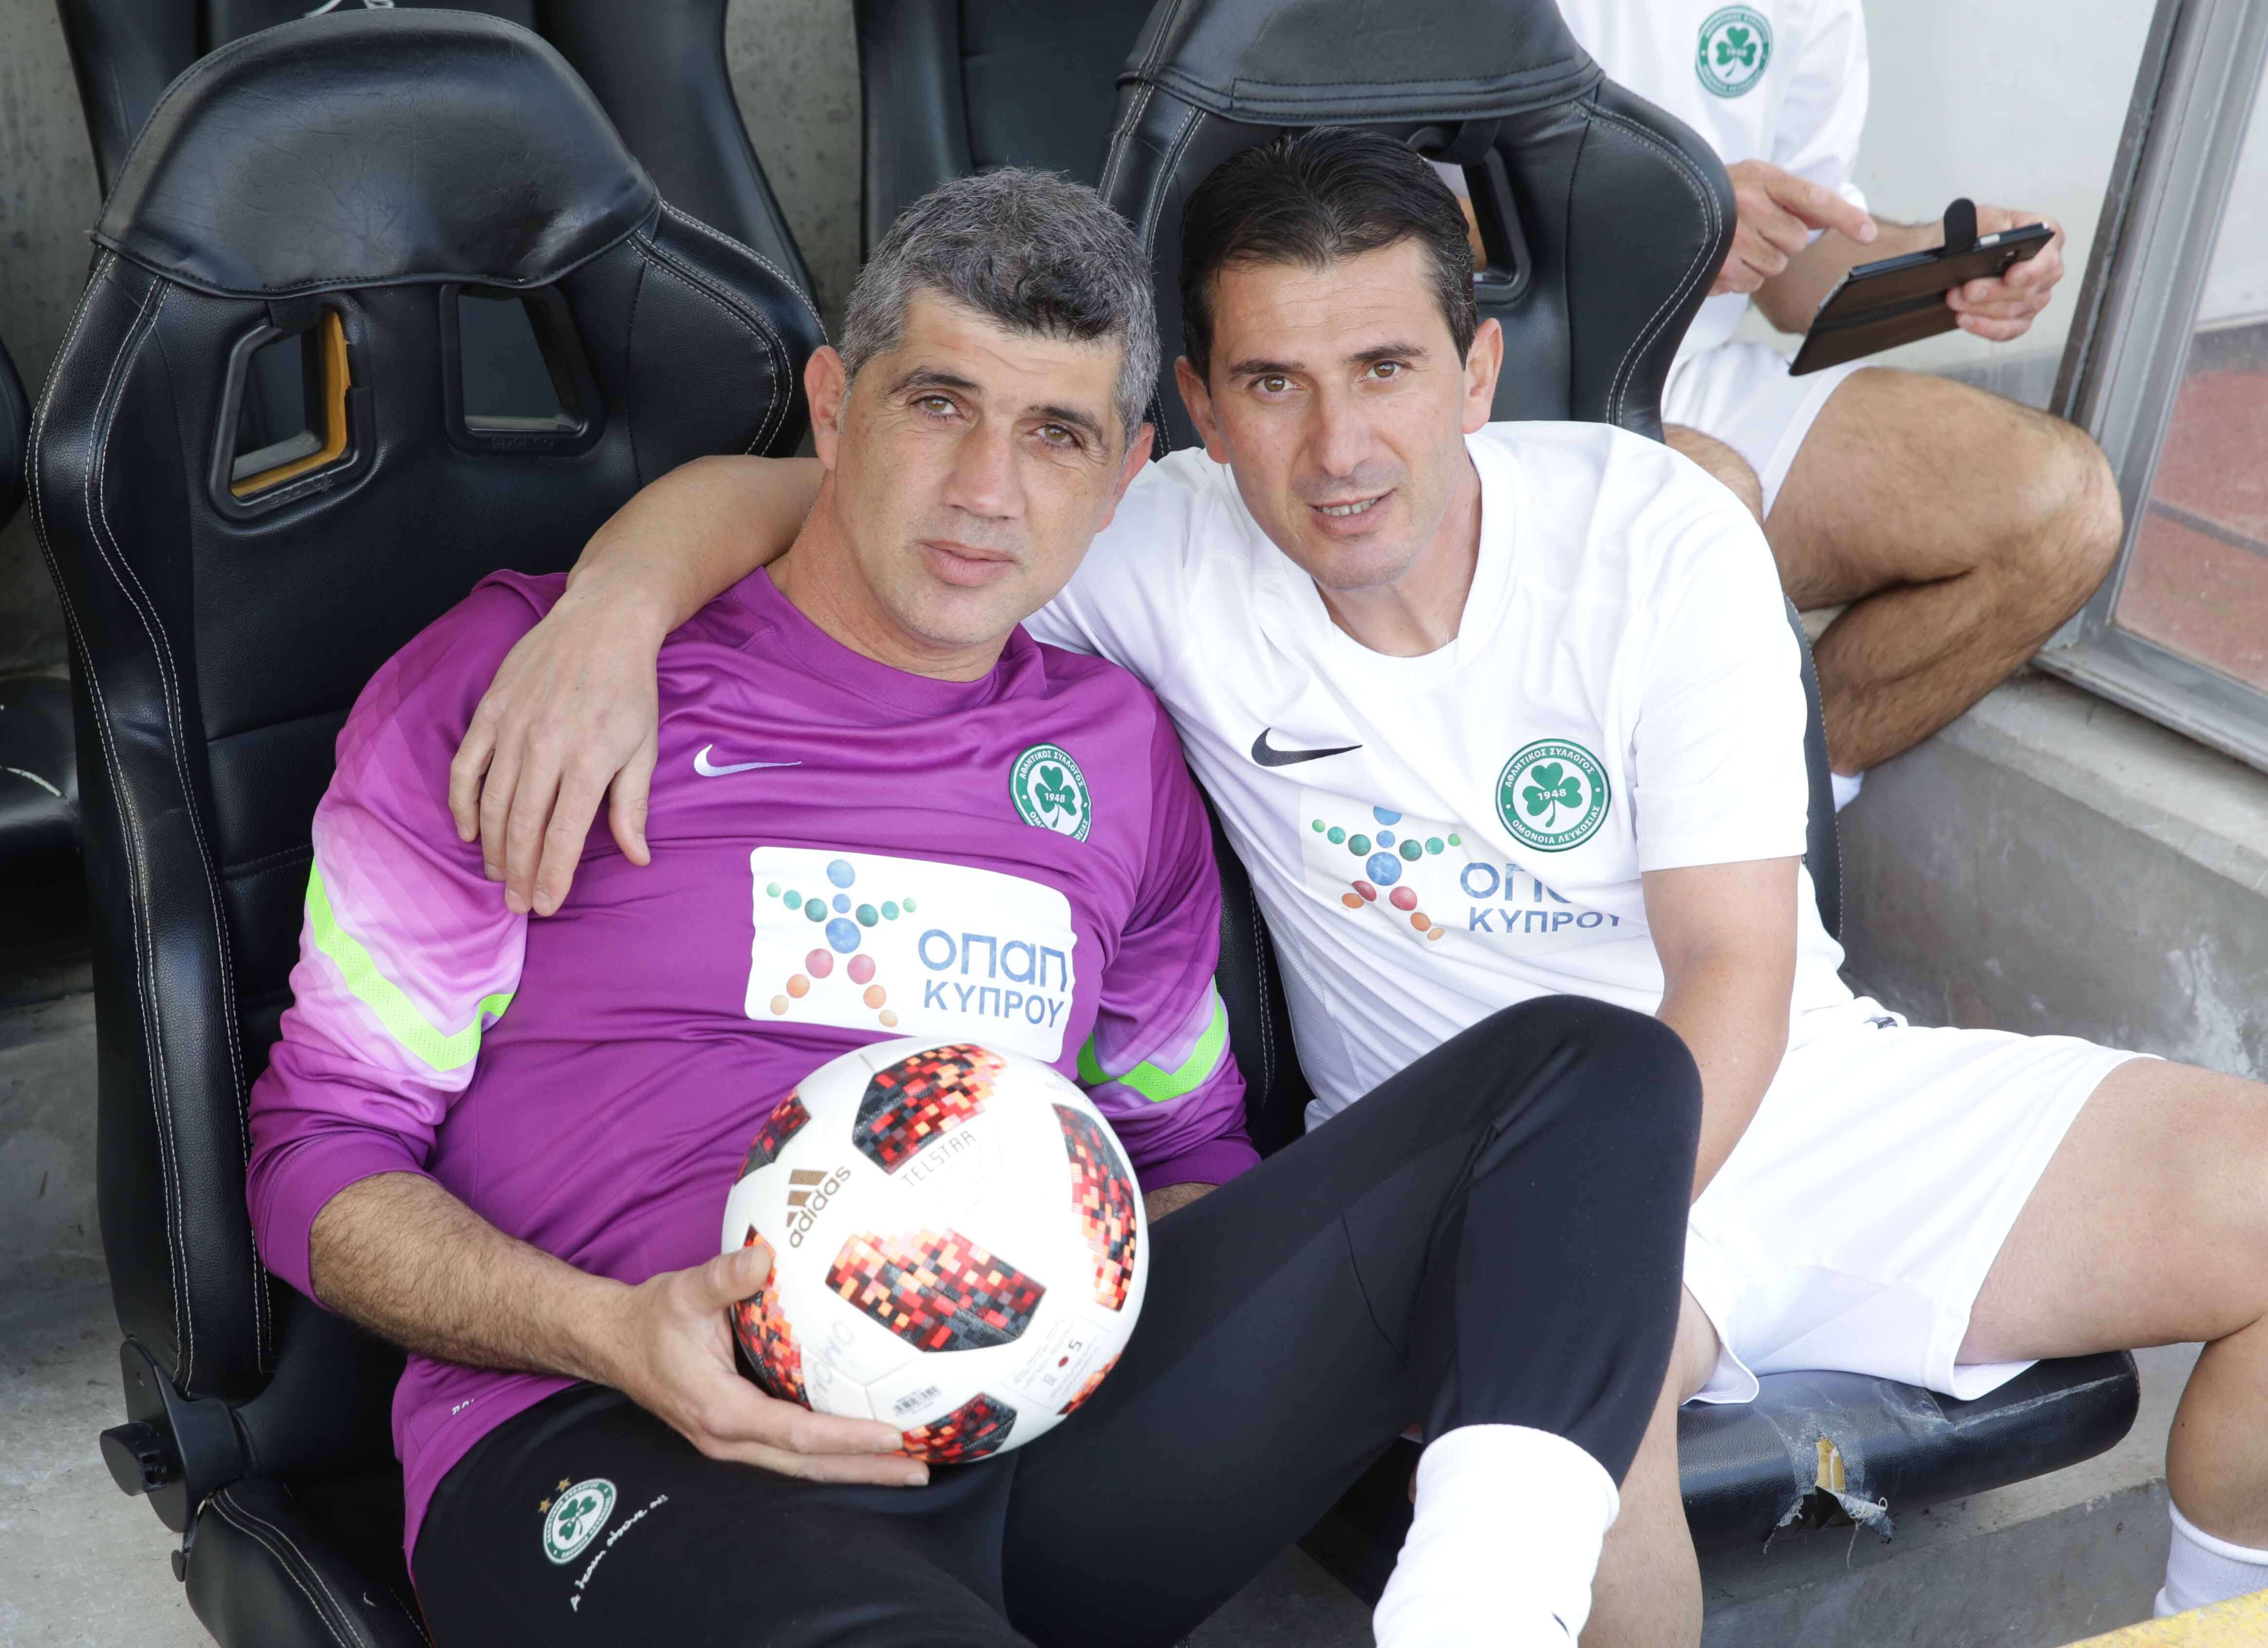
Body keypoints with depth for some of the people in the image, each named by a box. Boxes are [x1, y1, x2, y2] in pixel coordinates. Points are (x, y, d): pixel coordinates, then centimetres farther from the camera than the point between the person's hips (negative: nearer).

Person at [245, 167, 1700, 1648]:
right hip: (622, 1451, -5)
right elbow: (321, 1152, 6)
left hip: (1032, 1423, 6)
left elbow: (1186, 1145, 29)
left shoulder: (1119, 755, 19)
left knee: (1598, 1071, -11)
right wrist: (613, 1333, -14)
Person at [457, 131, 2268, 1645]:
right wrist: (620, 601, -35)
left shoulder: (1657, 532, -13)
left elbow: (1733, 972, -15)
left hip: (1796, 1081, 3)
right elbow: (781, 489, -12)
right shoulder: (1166, 556, -12)